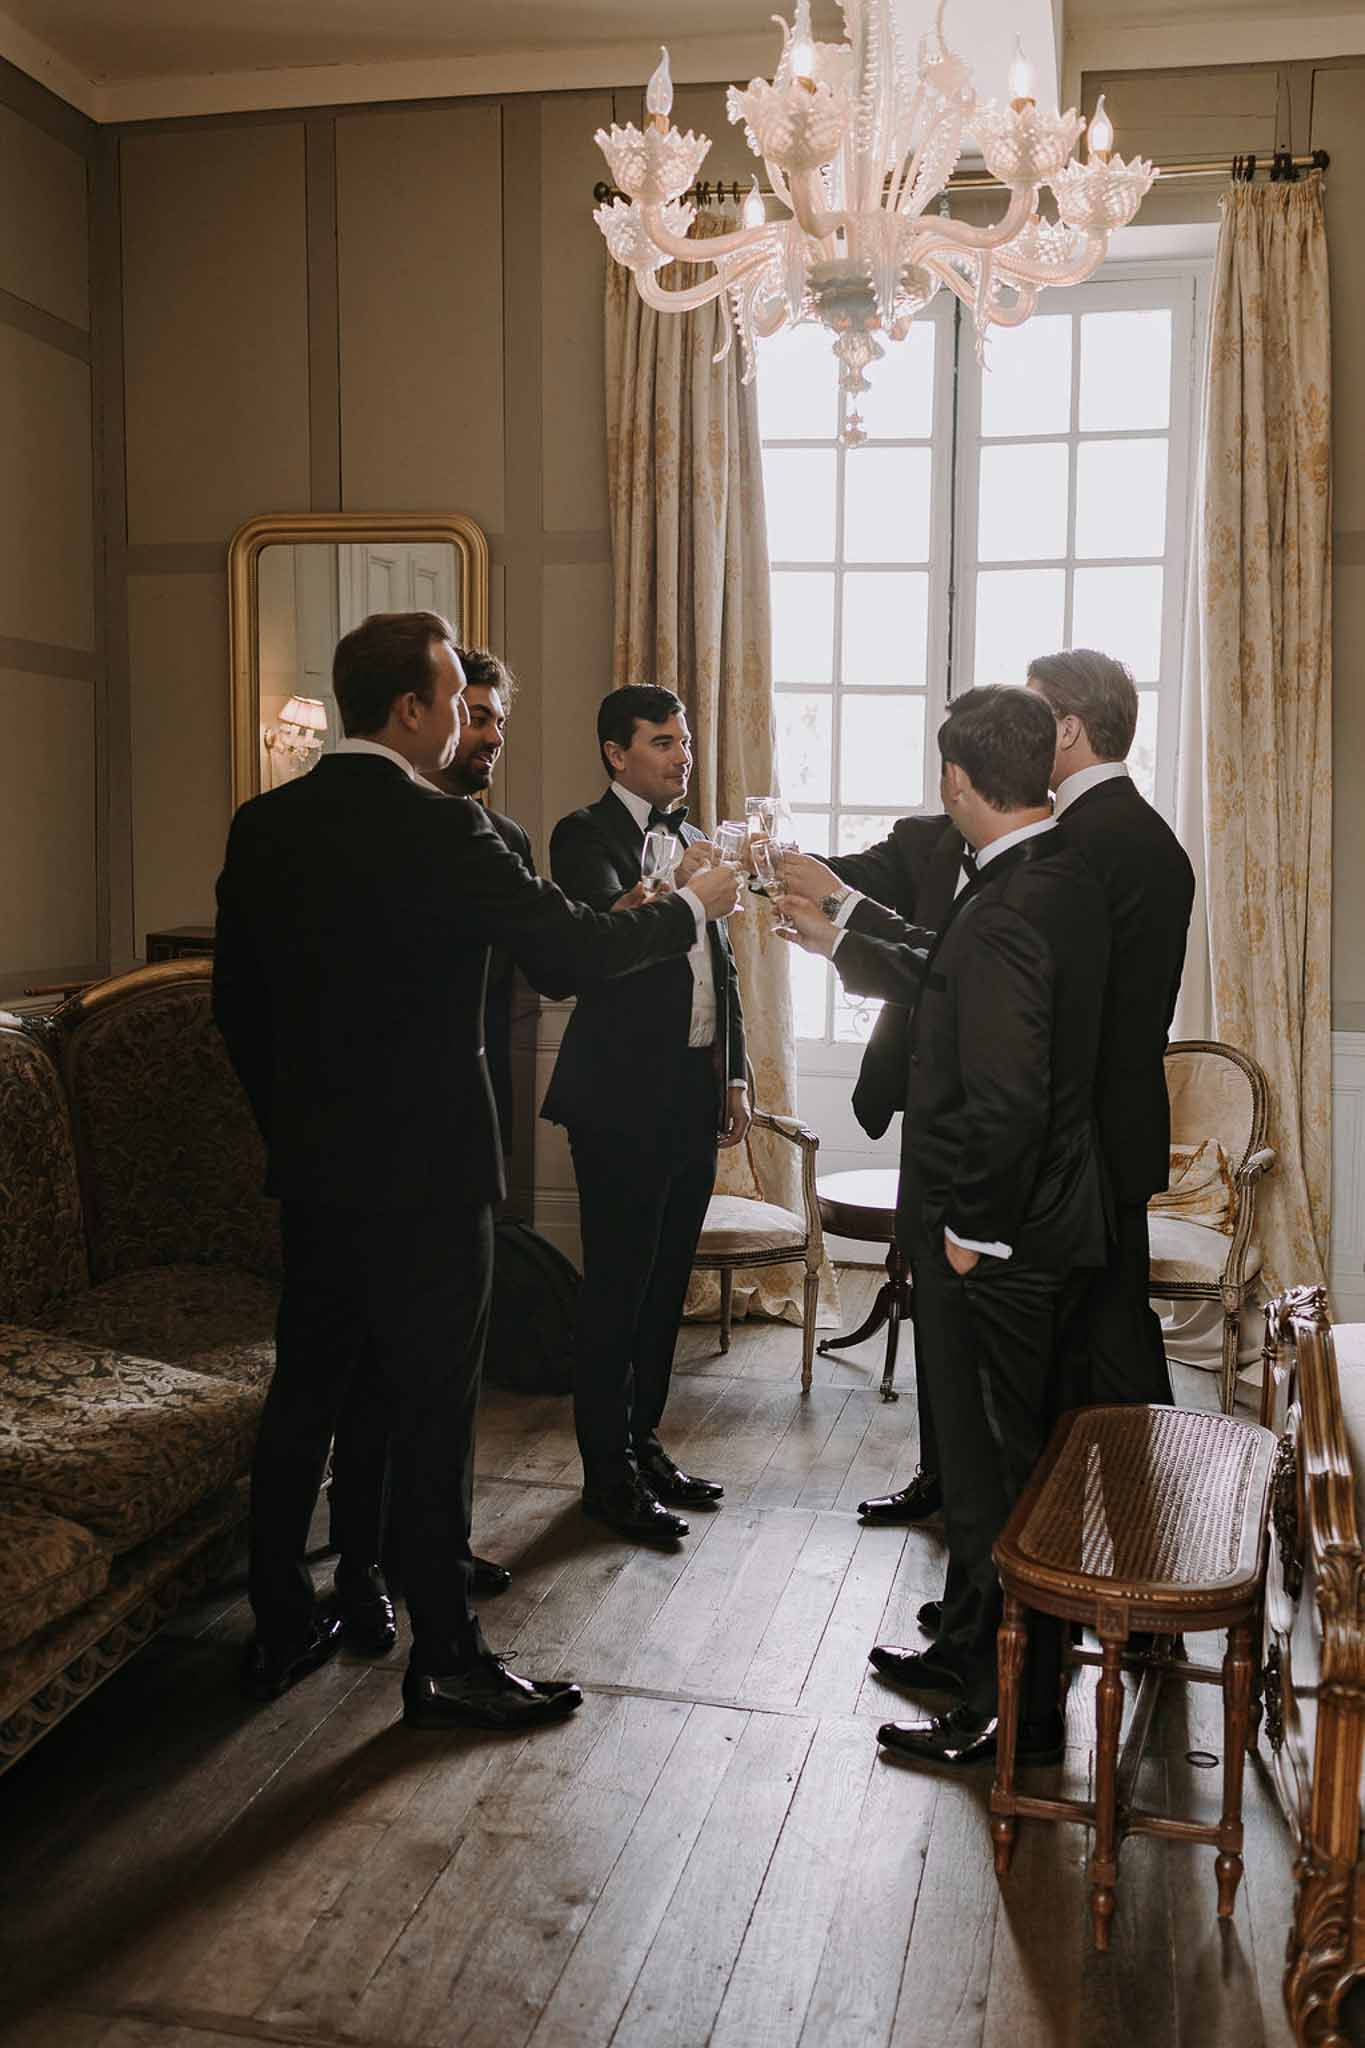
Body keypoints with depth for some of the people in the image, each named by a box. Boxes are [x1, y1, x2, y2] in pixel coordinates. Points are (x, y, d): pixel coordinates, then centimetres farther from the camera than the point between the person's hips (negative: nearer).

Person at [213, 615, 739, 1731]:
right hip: (425, 1172, -7)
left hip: (311, 1167, 7)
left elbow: (236, 1001, 9)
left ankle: (280, 1627, 31)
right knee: (433, 1412, 4)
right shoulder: (440, 830, -18)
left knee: (304, 1390, 17)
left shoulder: (263, 825, 4)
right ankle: (446, 1661, 17)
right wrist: (693, 904, 0)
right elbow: (572, 948, -16)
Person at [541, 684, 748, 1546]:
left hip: (694, 1093, 8)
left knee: (666, 1279, 14)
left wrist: (735, 1076, 16)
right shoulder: (586, 835, -6)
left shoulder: (692, 839, 17)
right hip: (622, 1097, -7)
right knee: (617, 1285, -1)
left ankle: (643, 1440, 28)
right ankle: (608, 1473, 10)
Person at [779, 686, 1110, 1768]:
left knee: (993, 1470, 4)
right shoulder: (1065, 877, 6)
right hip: (1042, 1221, 10)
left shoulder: (1007, 908, -26)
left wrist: (972, 1226, -18)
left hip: (995, 1243, -10)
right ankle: (969, 1647, 40)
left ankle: (1016, 1711, 20)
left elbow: (1004, 1098, -30)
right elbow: (952, 981, 19)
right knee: (989, 1451, 22)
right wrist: (846, 935, 29)